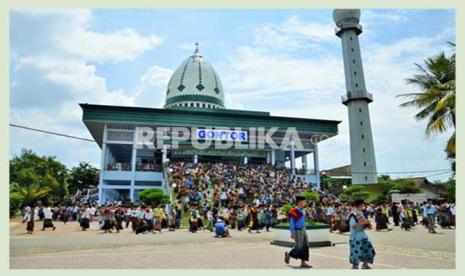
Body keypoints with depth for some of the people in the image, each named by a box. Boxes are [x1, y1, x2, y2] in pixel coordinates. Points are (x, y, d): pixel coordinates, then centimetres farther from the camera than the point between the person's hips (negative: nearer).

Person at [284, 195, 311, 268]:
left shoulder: (302, 210, 7)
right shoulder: (294, 211, -18)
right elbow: (291, 223, -16)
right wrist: (292, 233, -17)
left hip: (303, 230, 9)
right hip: (298, 231, -8)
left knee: (305, 246, 6)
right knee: (299, 247, -4)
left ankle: (303, 262, 12)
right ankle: (288, 254, 20)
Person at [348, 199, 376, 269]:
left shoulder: (361, 213, 9)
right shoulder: (353, 214, -18)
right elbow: (353, 225, -26)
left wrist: (368, 224, 0)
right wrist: (364, 222, -27)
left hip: (363, 235, 9)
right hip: (356, 236, -9)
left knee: (368, 249, 14)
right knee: (357, 252, -3)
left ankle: (365, 265, 31)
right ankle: (354, 267, 12)